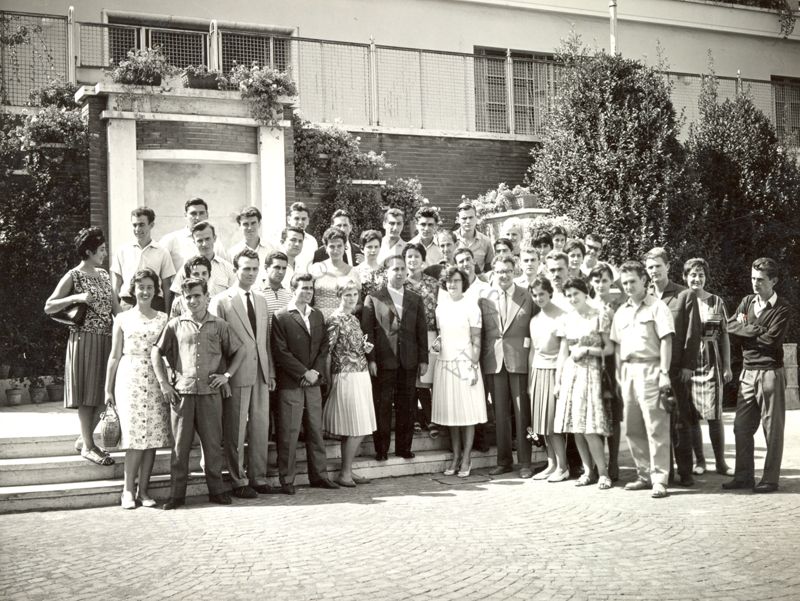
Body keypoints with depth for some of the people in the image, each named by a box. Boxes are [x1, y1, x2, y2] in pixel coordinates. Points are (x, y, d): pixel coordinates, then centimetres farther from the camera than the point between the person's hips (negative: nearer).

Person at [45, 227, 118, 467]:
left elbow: (115, 307, 13)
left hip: (106, 340, 7)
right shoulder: (73, 276, -7)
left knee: (103, 393, 8)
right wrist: (76, 298, -21)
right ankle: (88, 446, 9)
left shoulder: (103, 274, 12)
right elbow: (48, 307, -10)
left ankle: (84, 439, 23)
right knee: (87, 394, -1)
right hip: (85, 340, -6)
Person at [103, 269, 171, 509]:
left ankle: (143, 490, 7)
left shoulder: (163, 319, 10)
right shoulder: (122, 319, 8)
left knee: (153, 435, -1)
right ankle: (128, 489, 1)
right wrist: (108, 389, 5)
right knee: (135, 434, -8)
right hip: (129, 379, -2)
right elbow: (114, 356, 9)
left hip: (156, 380, 2)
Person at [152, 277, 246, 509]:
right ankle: (176, 494, 10)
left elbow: (239, 351, 14)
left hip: (210, 393, 0)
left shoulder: (219, 326, 7)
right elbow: (156, 352, 10)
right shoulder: (175, 325, 6)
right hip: (182, 393, 0)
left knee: (212, 444, 6)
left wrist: (227, 375, 4)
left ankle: (217, 490, 16)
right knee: (180, 445, 3)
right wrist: (163, 383, 3)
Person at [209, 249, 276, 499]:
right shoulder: (221, 301, -4)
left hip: (260, 374, 6)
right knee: (236, 430, 2)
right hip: (237, 375, -6)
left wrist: (271, 372, 11)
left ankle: (258, 477, 19)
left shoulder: (261, 301, 16)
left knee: (261, 427, 9)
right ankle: (238, 481, 11)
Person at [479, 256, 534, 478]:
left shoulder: (527, 296, 2)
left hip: (520, 360, -2)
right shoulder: (483, 298, 6)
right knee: (500, 414, 8)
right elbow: (479, 333, 6)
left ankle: (525, 462, 8)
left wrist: (529, 346, -5)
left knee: (522, 412, 1)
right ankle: (504, 460, 17)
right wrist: (480, 362, 2)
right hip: (494, 361, 2)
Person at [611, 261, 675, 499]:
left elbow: (666, 341, -7)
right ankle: (644, 474, 20)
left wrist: (664, 373, -14)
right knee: (632, 428, 10)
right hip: (628, 370, 7)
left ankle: (659, 479, -4)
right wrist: (619, 374, 11)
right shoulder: (621, 312, 17)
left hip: (649, 369, -7)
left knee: (656, 427, -7)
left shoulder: (657, 307, -2)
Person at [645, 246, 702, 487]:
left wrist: (688, 365, -8)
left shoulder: (685, 295, 3)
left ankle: (685, 471, 7)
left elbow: (693, 333, -1)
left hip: (677, 368, -3)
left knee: (680, 422, 0)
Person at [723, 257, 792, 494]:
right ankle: (744, 475, 15)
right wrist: (757, 329, -10)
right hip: (748, 372, 6)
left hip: (770, 372, -6)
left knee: (772, 428, 1)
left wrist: (746, 329, -6)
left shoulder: (782, 309, -6)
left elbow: (771, 340, -17)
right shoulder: (747, 301, 11)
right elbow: (731, 327, 0)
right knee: (741, 426, 6)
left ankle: (770, 479, 8)